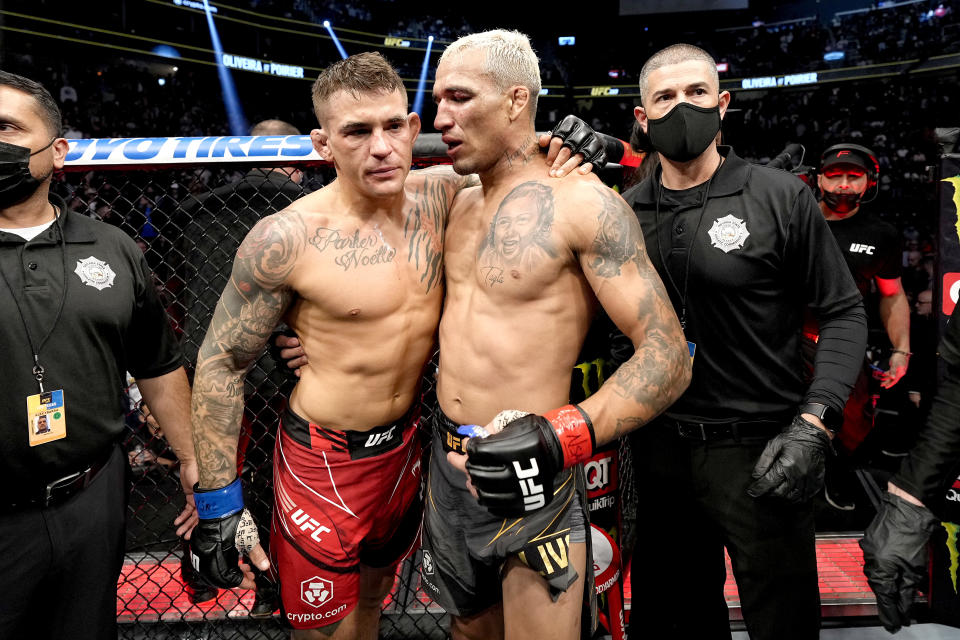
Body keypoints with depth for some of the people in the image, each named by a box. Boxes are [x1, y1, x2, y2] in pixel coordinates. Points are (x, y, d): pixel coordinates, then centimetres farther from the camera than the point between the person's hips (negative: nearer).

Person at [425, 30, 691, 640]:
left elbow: (668, 358, -18)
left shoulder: (584, 203, -14)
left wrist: (564, 439, -31)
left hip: (531, 474, -7)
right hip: (449, 457, 7)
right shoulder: (461, 204, 8)